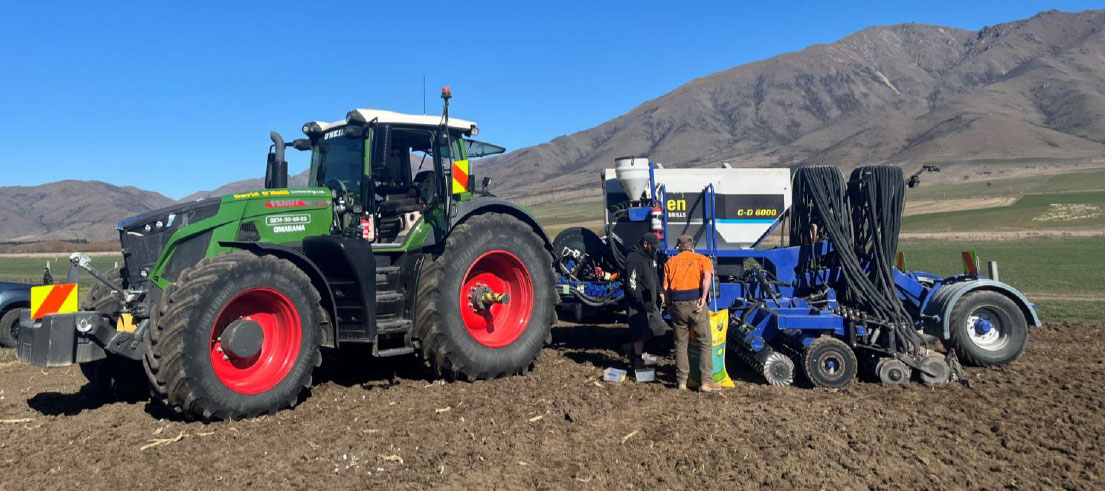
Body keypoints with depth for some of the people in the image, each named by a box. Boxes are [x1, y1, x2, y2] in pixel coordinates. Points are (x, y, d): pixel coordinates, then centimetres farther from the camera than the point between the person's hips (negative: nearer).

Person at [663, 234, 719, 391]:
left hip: (677, 306, 2)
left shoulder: (671, 262, 15)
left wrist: (669, 306, 18)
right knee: (705, 343, 6)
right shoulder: (702, 259, 10)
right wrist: (703, 298, -16)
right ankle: (706, 381, 3)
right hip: (696, 304, -2)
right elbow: (707, 276, -12)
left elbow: (665, 287, 7)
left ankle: (682, 381, 15)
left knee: (680, 344, 12)